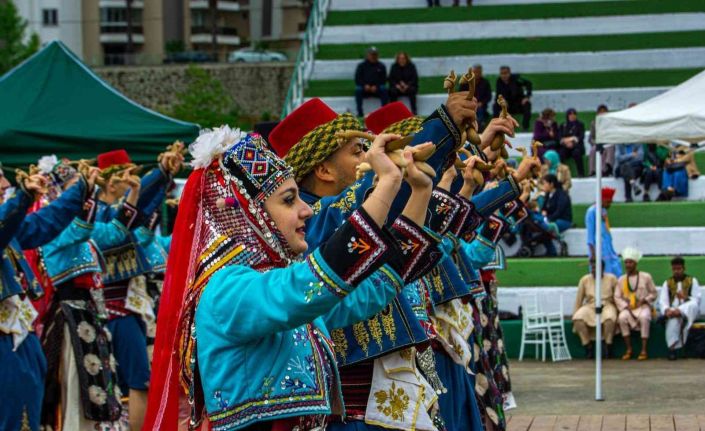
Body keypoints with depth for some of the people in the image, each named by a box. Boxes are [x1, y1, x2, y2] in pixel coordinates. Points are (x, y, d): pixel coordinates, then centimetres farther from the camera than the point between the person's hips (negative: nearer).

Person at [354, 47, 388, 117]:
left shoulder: (381, 66, 8)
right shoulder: (361, 66, 7)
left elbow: (383, 79, 4)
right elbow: (357, 79, 2)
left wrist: (376, 86, -14)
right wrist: (365, 85, -17)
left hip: (376, 89, 0)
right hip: (364, 89, 0)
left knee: (384, 90, -31)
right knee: (358, 90, -32)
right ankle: (360, 113, -31)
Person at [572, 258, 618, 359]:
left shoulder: (611, 279, 2)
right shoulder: (585, 280, 5)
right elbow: (579, 299, 9)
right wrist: (574, 314, 5)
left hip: (607, 306, -2)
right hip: (590, 307, 2)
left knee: (609, 317, -38)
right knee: (578, 318, -30)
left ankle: (608, 346, -24)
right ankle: (588, 346, -20)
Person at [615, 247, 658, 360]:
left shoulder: (646, 277, 4)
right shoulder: (621, 280, 9)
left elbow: (653, 293, 7)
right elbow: (617, 297, 5)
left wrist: (644, 300, -11)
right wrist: (626, 306, -11)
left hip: (643, 307, -2)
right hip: (627, 308, 2)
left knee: (644, 318, -37)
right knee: (622, 318, -33)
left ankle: (644, 350, -33)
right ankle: (628, 349, -23)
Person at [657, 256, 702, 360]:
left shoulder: (692, 281, 11)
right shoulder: (667, 283, 16)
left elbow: (696, 301, 1)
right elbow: (662, 301, 3)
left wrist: (685, 298, -19)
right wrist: (666, 310, -19)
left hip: (689, 311, -1)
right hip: (672, 310, 1)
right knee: (673, 319, -37)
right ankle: (673, 348, -44)